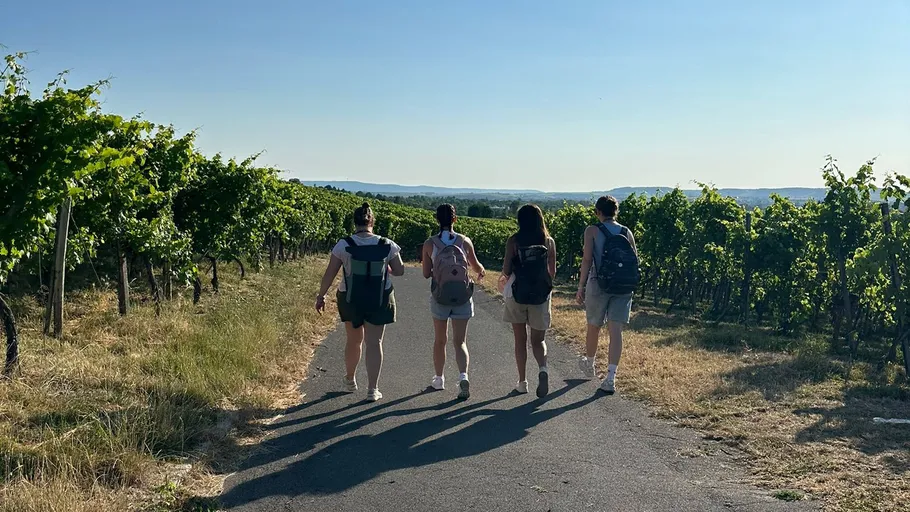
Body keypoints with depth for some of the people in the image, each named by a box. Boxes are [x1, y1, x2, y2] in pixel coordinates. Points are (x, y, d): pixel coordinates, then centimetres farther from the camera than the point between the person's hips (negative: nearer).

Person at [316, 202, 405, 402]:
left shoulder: (344, 245, -10)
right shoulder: (387, 245, -6)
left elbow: (329, 274, -7)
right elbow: (399, 271, 1)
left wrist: (321, 296, 5)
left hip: (351, 300, 1)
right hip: (379, 301, 0)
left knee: (354, 340, 19)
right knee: (374, 343, 3)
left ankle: (350, 380, 37)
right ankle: (373, 390, 0)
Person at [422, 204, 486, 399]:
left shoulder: (430, 243, -5)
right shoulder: (464, 241, -3)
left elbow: (426, 274, -1)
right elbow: (476, 266, 10)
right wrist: (482, 271, 33)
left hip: (440, 297, 0)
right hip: (462, 297, 0)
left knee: (440, 340, 17)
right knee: (460, 341, 3)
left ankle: (439, 379, 30)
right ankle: (463, 376, -19)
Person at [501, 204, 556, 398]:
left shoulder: (513, 241, -7)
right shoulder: (549, 242, -1)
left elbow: (506, 270, -10)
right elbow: (552, 272, 3)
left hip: (517, 293, -1)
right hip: (541, 295, 1)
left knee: (520, 339, 11)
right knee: (538, 339, 11)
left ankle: (522, 382, 15)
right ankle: (543, 369, -16)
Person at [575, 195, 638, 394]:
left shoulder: (592, 231, -3)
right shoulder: (627, 232, 8)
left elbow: (587, 260, -9)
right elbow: (636, 260, 7)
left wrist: (581, 287, -5)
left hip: (598, 285, -2)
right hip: (623, 288, 2)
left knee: (594, 327, 17)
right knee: (616, 330, -2)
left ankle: (589, 365, 38)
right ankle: (611, 377, -11)